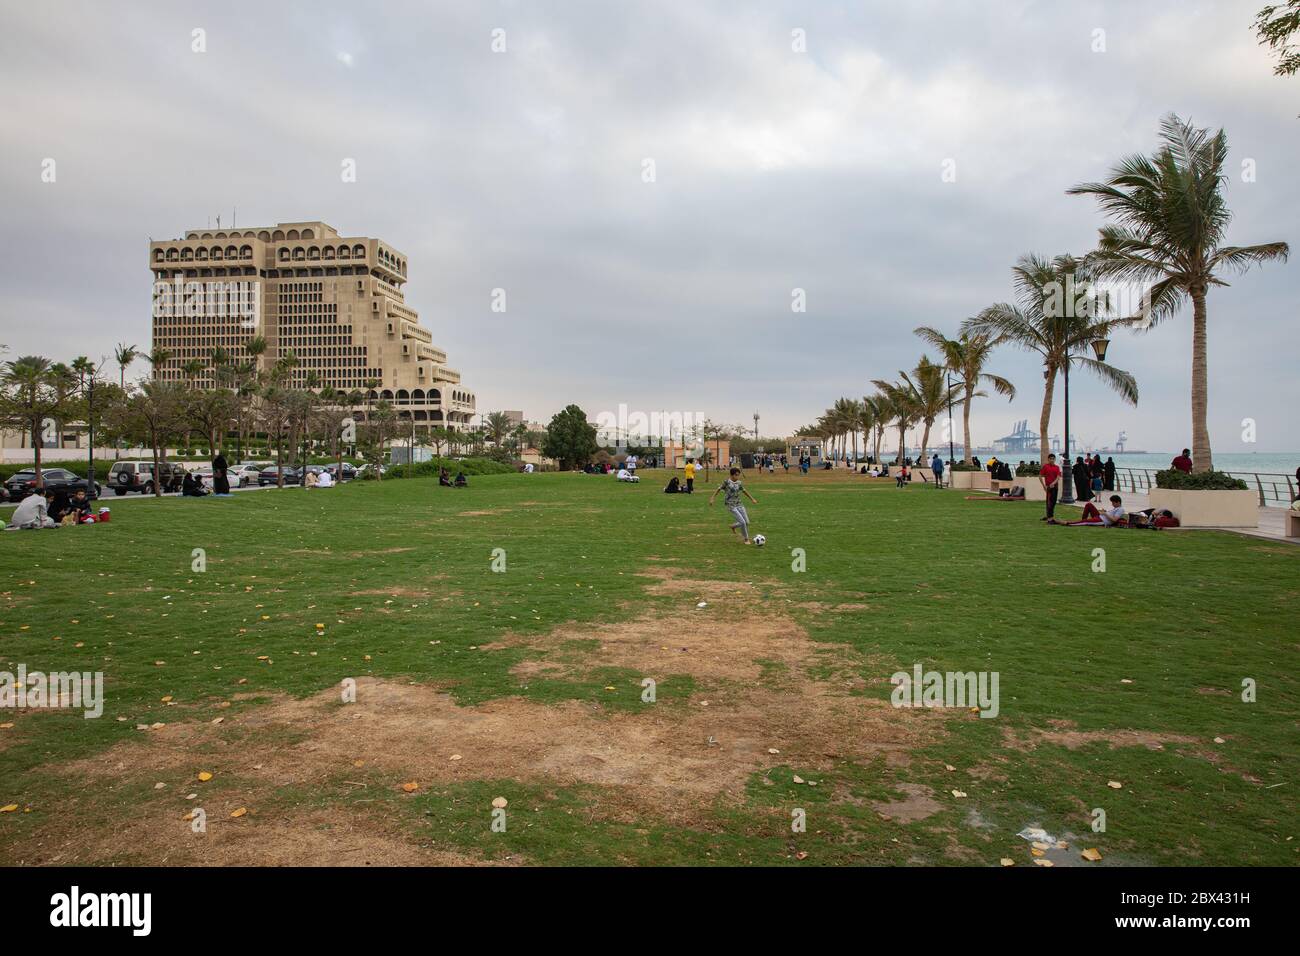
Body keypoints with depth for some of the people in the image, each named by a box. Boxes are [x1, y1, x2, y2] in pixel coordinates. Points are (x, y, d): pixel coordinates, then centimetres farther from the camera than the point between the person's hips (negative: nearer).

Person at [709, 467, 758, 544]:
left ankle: (733, 526, 32)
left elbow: (744, 491, 19)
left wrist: (752, 499, 24)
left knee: (747, 522, 4)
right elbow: (718, 489, -6)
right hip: (731, 506, -6)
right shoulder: (726, 482, -10)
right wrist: (712, 498, -13)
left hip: (739, 505, 6)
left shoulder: (739, 483, 6)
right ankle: (746, 539, 8)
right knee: (742, 522, -12)